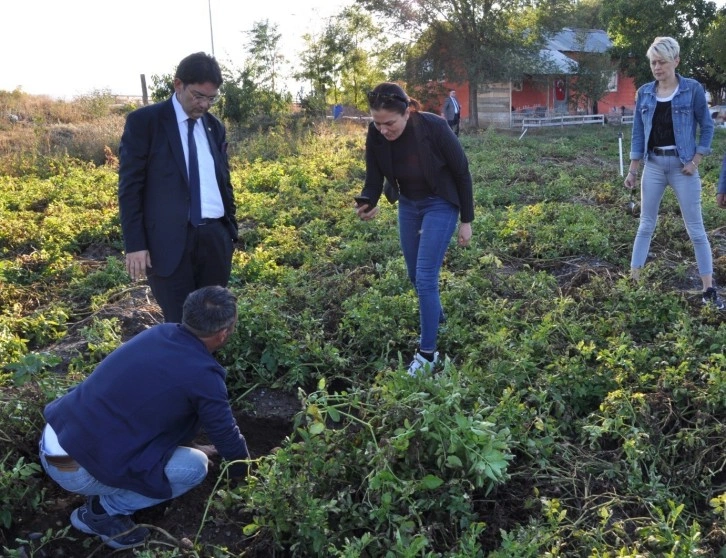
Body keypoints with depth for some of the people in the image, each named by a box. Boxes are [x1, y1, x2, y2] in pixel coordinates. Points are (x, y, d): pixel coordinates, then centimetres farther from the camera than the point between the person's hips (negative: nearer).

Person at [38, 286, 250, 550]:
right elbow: (226, 435, 1)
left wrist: (192, 445, 35)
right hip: (77, 469, -8)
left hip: (52, 437, 8)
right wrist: (243, 468, 23)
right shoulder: (202, 375, -16)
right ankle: (102, 510, 5)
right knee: (195, 466, 0)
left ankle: (105, 499, 20)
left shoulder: (158, 333, 6)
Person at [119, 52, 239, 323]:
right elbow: (129, 187, -5)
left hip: (215, 238, 5)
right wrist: (134, 244, -10)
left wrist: (231, 233, 15)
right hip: (170, 241, -5)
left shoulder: (215, 127, 14)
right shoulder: (144, 121, -3)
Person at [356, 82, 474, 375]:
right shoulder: (376, 135, -18)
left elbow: (462, 173, -17)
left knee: (425, 277, -10)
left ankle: (427, 352, 3)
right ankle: (436, 318, 43)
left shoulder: (434, 127, -29)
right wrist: (366, 203, -33)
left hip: (440, 205, -5)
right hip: (407, 205, 5)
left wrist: (466, 221, -12)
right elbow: (374, 177, -10)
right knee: (415, 275, 14)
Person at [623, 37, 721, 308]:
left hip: (682, 165, -3)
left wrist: (696, 161, -9)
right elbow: (638, 133, 7)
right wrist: (632, 170, 4)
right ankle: (633, 279, 18)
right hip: (653, 164, 3)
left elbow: (707, 127, -1)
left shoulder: (692, 89, -5)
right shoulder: (644, 93, 4)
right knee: (646, 225, 10)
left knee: (696, 229, 1)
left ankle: (709, 290, 8)